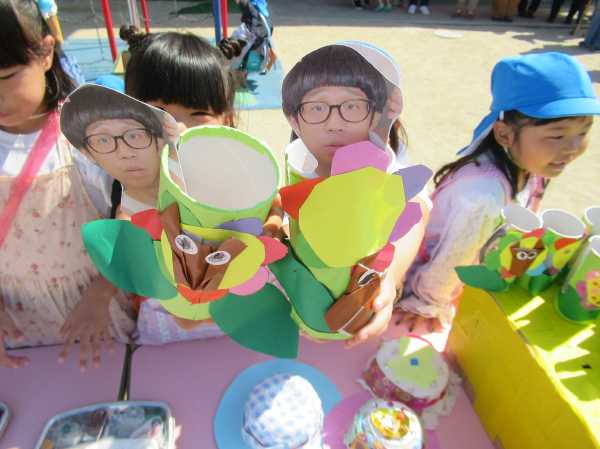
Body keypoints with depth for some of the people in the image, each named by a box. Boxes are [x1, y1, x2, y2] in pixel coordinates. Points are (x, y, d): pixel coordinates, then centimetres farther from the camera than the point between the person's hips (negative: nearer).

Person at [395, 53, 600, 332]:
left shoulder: (526, 166, -14)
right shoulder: (486, 196, -39)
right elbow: (448, 265, -26)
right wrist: (425, 306, -12)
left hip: (468, 281, 7)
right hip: (425, 283, -7)